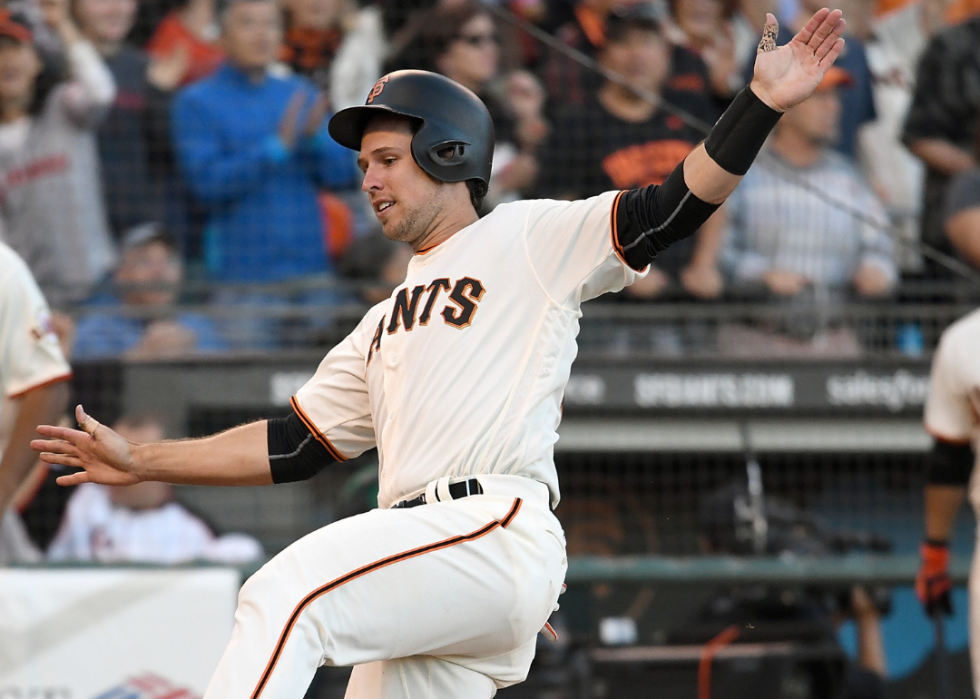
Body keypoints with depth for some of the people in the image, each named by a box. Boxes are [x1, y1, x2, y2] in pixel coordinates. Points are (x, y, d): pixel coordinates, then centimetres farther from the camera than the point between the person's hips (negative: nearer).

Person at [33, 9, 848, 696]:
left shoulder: (531, 240, 11)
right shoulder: (386, 323, 32)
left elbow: (673, 208, -1)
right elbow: (294, 446, 30)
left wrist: (762, 104, -14)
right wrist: (142, 462, 27)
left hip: (497, 532, -8)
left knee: (286, 594, -26)